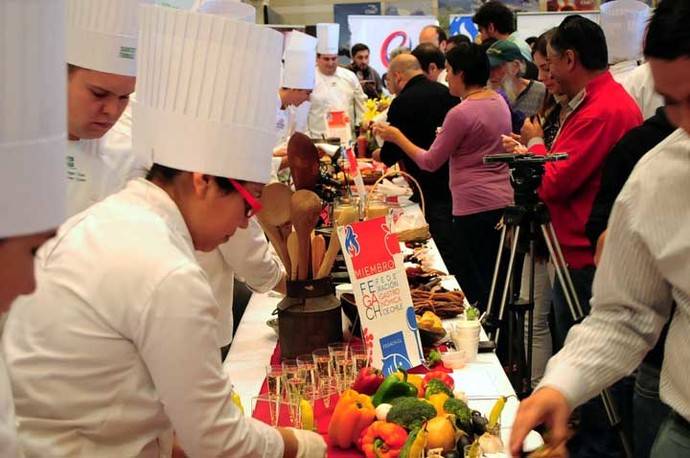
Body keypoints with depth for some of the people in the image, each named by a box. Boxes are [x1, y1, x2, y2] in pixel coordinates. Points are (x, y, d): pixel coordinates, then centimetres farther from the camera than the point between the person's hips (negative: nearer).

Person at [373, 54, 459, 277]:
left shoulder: (402, 103, -12)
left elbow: (392, 150, -8)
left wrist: (381, 156, 16)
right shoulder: (446, 93, 9)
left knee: (442, 252, -2)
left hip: (432, 189, -7)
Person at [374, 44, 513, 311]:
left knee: (474, 286, 0)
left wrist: (396, 137, 1)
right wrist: (449, 137, 21)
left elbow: (430, 162, -8)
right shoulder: (500, 103, 9)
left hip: (474, 208, -9)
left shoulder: (460, 114, -16)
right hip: (503, 201, 9)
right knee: (496, 284, 15)